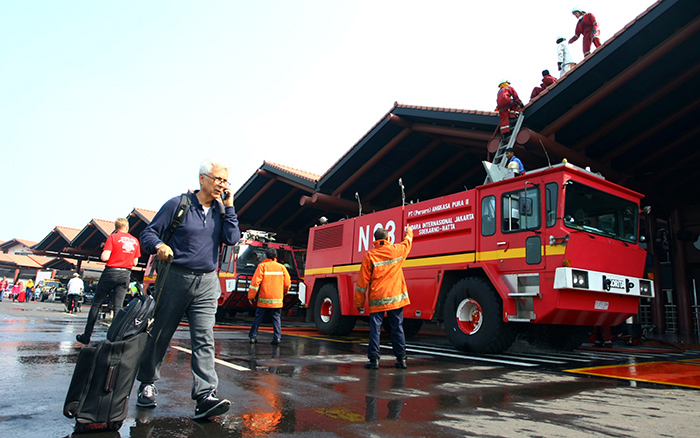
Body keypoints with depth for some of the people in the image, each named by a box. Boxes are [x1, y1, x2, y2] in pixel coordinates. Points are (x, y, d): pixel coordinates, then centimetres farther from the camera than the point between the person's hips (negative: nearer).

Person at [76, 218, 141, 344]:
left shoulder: (113, 237, -5)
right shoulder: (135, 240, 7)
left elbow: (104, 257, -13)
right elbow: (135, 262, 9)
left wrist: (102, 254, 7)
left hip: (111, 272, -3)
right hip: (126, 274, 3)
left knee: (96, 304, 8)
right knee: (118, 306, 4)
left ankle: (86, 336, 14)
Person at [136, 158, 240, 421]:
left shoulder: (221, 210, 10)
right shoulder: (178, 204, -2)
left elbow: (232, 239, -4)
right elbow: (148, 233, -2)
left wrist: (229, 206, -5)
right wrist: (159, 246, -24)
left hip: (207, 283, 2)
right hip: (175, 279, -2)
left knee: (204, 340, -8)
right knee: (159, 335, 11)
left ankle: (205, 397, -13)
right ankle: (147, 384, 34)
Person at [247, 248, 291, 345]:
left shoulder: (262, 266, -4)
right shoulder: (281, 267, 4)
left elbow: (255, 282, -9)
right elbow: (287, 283, 8)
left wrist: (251, 296, -1)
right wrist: (283, 293, 27)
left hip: (264, 300, -1)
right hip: (277, 300, 2)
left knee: (258, 318, 9)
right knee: (276, 318, 8)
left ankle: (253, 336, 15)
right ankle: (277, 337, 0)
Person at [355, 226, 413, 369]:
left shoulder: (369, 255, -6)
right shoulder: (397, 250, 0)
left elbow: (363, 281, -4)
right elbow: (407, 243, 25)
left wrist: (359, 302, 4)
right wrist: (409, 233, 48)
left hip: (377, 299, -2)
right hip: (396, 298, 2)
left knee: (375, 329, 3)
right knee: (397, 328, 9)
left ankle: (374, 359, 2)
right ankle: (401, 358, 13)